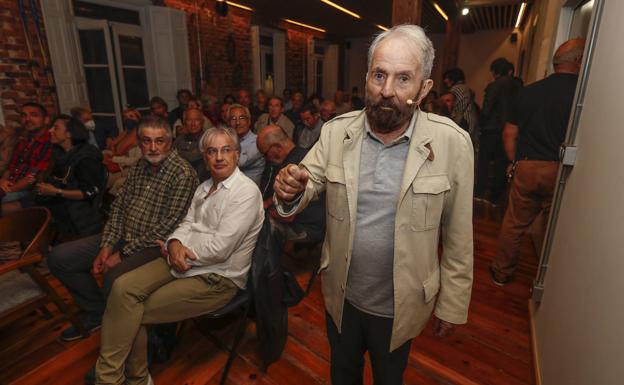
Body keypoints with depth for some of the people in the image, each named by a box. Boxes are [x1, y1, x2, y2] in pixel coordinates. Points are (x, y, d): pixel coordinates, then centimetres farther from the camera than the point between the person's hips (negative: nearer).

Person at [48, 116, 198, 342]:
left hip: (154, 246, -8)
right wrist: (106, 247, -3)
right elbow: (118, 207, 10)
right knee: (58, 257, 5)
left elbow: (168, 227, -21)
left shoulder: (183, 174, -17)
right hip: (124, 236, 8)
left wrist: (123, 254, -16)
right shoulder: (140, 167, 9)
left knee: (114, 279, -33)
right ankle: (96, 311, 21)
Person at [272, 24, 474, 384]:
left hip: (400, 305, -2)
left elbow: (457, 236, -11)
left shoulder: (452, 143, -17)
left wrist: (452, 304, -3)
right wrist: (291, 191, -32)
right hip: (341, 296, 3)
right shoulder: (336, 131, -10)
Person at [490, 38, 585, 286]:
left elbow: (509, 133, 5)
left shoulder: (529, 91, 4)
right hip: (560, 172, -2)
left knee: (514, 224, 12)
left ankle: (501, 273, 25)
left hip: (526, 169, 2)